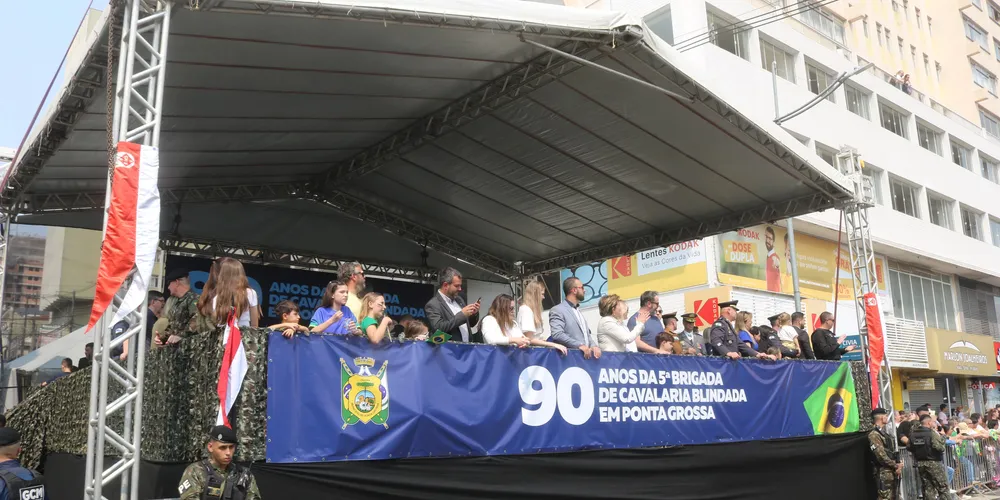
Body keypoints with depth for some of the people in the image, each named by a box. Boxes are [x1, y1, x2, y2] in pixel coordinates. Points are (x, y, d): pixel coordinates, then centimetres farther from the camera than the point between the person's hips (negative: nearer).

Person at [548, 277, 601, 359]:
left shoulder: (578, 311, 22)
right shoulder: (557, 310, -5)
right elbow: (557, 335, -19)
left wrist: (594, 345, -1)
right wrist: (579, 345, -23)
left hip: (586, 355, 7)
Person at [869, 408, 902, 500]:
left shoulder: (883, 433, 17)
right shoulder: (874, 434, -16)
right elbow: (881, 455, -21)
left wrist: (898, 463, 2)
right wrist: (895, 465, -11)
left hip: (891, 471, 10)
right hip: (883, 472, -10)